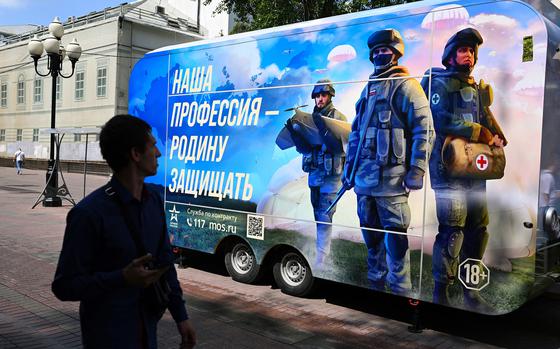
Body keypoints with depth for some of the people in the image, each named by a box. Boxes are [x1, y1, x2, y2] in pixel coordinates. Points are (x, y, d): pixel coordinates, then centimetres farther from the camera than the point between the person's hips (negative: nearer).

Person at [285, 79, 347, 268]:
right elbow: (303, 148, 5)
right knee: (318, 215, 13)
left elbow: (337, 147, -17)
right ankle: (324, 250, 26)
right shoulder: (310, 118, 9)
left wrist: (322, 129, -27)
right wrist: (293, 132, -11)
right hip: (313, 173, 6)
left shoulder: (338, 117, -6)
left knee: (324, 216, -9)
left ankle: (320, 261, -8)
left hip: (330, 175, -6)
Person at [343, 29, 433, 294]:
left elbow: (424, 130, -10)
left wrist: (417, 169, -17)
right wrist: (349, 166, 19)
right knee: (370, 231, 14)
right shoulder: (369, 88, 20)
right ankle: (375, 283, 29)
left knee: (394, 232, -6)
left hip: (391, 174, -8)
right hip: (364, 173, 8)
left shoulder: (405, 86, -3)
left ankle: (400, 290, 4)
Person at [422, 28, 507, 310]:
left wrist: (496, 137, -1)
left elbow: (487, 121, 20)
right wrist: (479, 133, -14)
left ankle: (470, 288, 20)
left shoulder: (478, 89, 24)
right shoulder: (440, 84, 0)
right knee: (452, 229, -12)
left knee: (478, 227, 8)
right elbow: (442, 120, -15)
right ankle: (441, 292, -1)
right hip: (448, 165, -7)